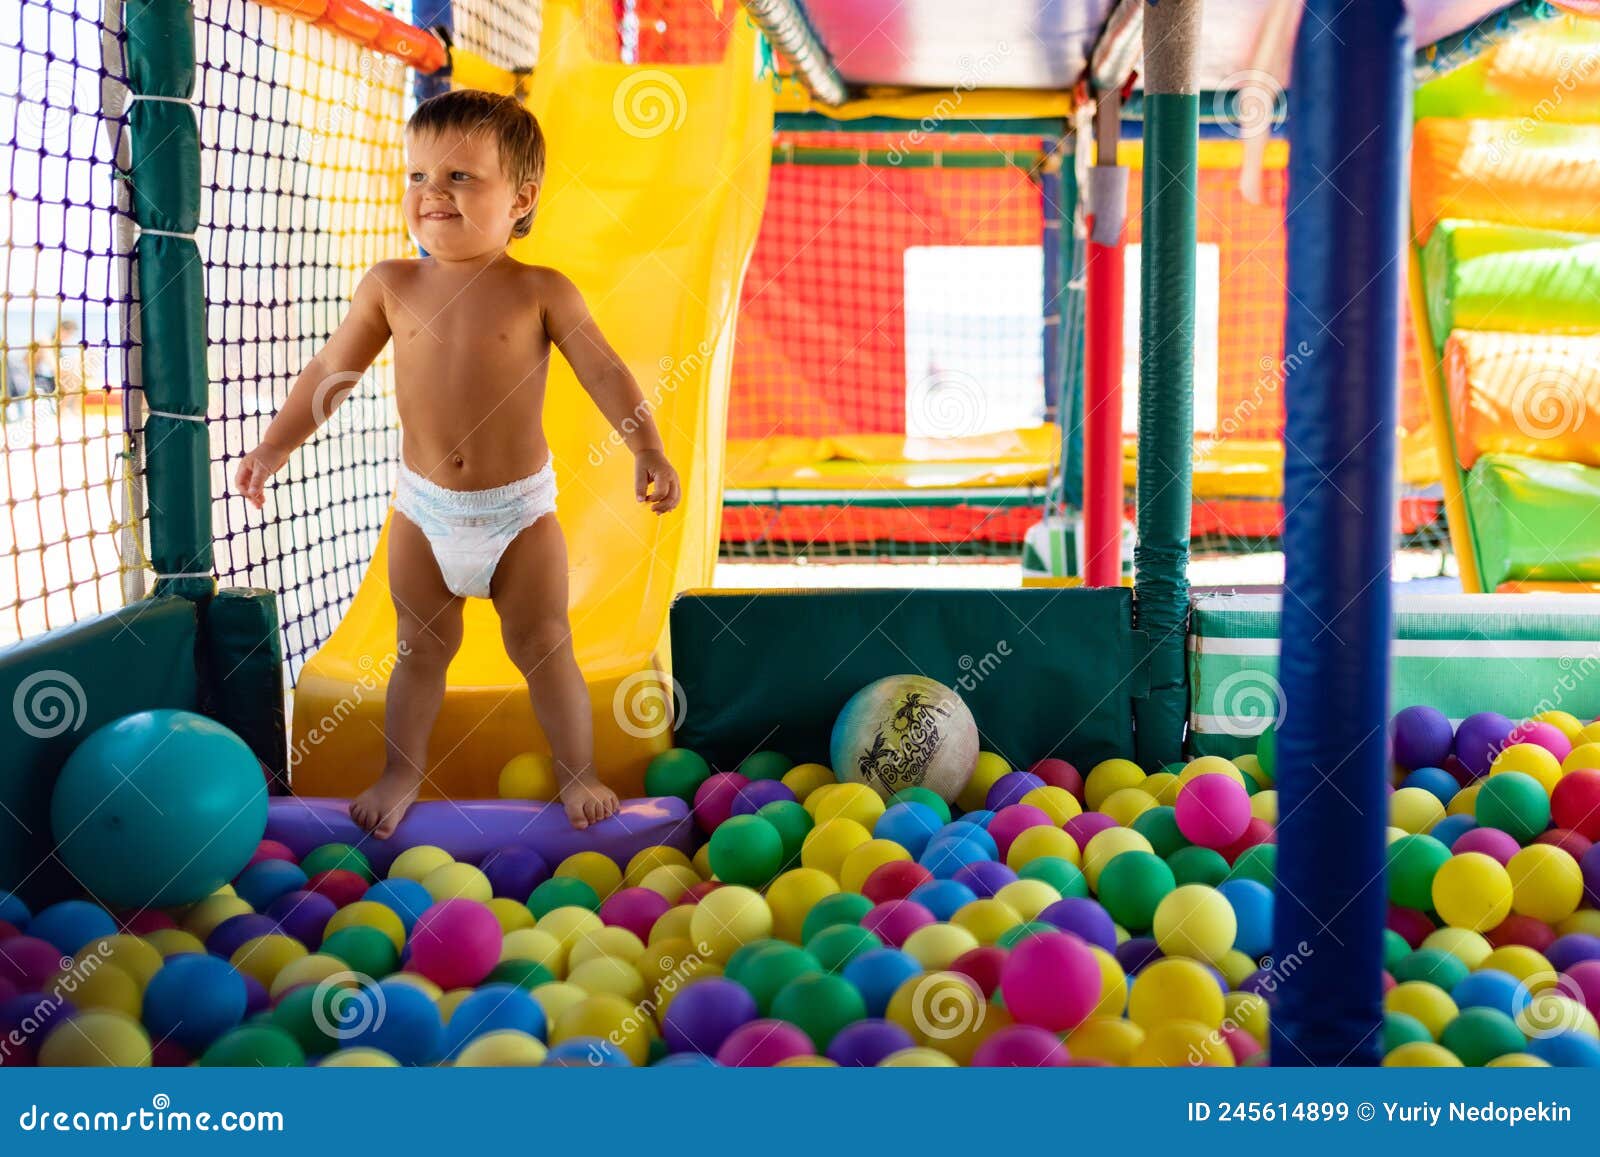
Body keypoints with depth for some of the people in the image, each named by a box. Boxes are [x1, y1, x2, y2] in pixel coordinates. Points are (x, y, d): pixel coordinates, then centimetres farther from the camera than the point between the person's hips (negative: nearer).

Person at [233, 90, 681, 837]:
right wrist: (275, 445, 2)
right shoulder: (391, 286, -3)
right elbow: (332, 370, 6)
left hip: (520, 509, -2)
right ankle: (401, 771, 31)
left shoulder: (540, 292, -9)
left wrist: (648, 449, -21)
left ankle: (578, 774, 23)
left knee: (543, 647, 6)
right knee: (421, 648, 14)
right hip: (424, 510, 2)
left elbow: (604, 372, -9)